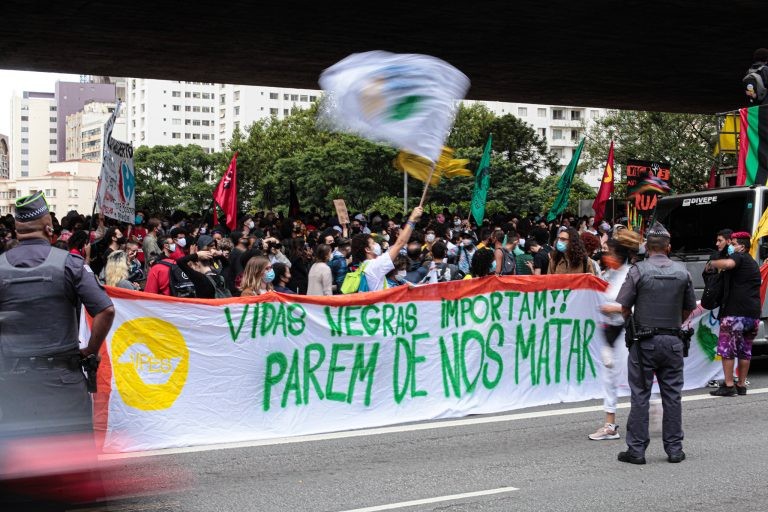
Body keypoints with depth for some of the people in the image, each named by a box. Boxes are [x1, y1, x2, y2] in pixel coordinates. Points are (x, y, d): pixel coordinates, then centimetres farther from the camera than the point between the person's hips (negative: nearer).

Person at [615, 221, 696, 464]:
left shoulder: (638, 270, -8)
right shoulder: (682, 272, 3)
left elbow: (623, 307, -7)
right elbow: (689, 308, 11)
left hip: (644, 341, -3)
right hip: (673, 341, 3)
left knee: (640, 396, 2)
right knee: (672, 395, 9)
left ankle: (636, 449, 4)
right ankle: (674, 448, 14)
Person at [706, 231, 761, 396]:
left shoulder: (738, 257, -4)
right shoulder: (753, 263, 24)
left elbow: (728, 264, -28)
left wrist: (711, 263, -11)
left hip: (735, 312, -8)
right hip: (753, 313, 8)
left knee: (727, 348, -3)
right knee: (745, 350, 14)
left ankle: (728, 385, -5)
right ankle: (742, 385, 18)